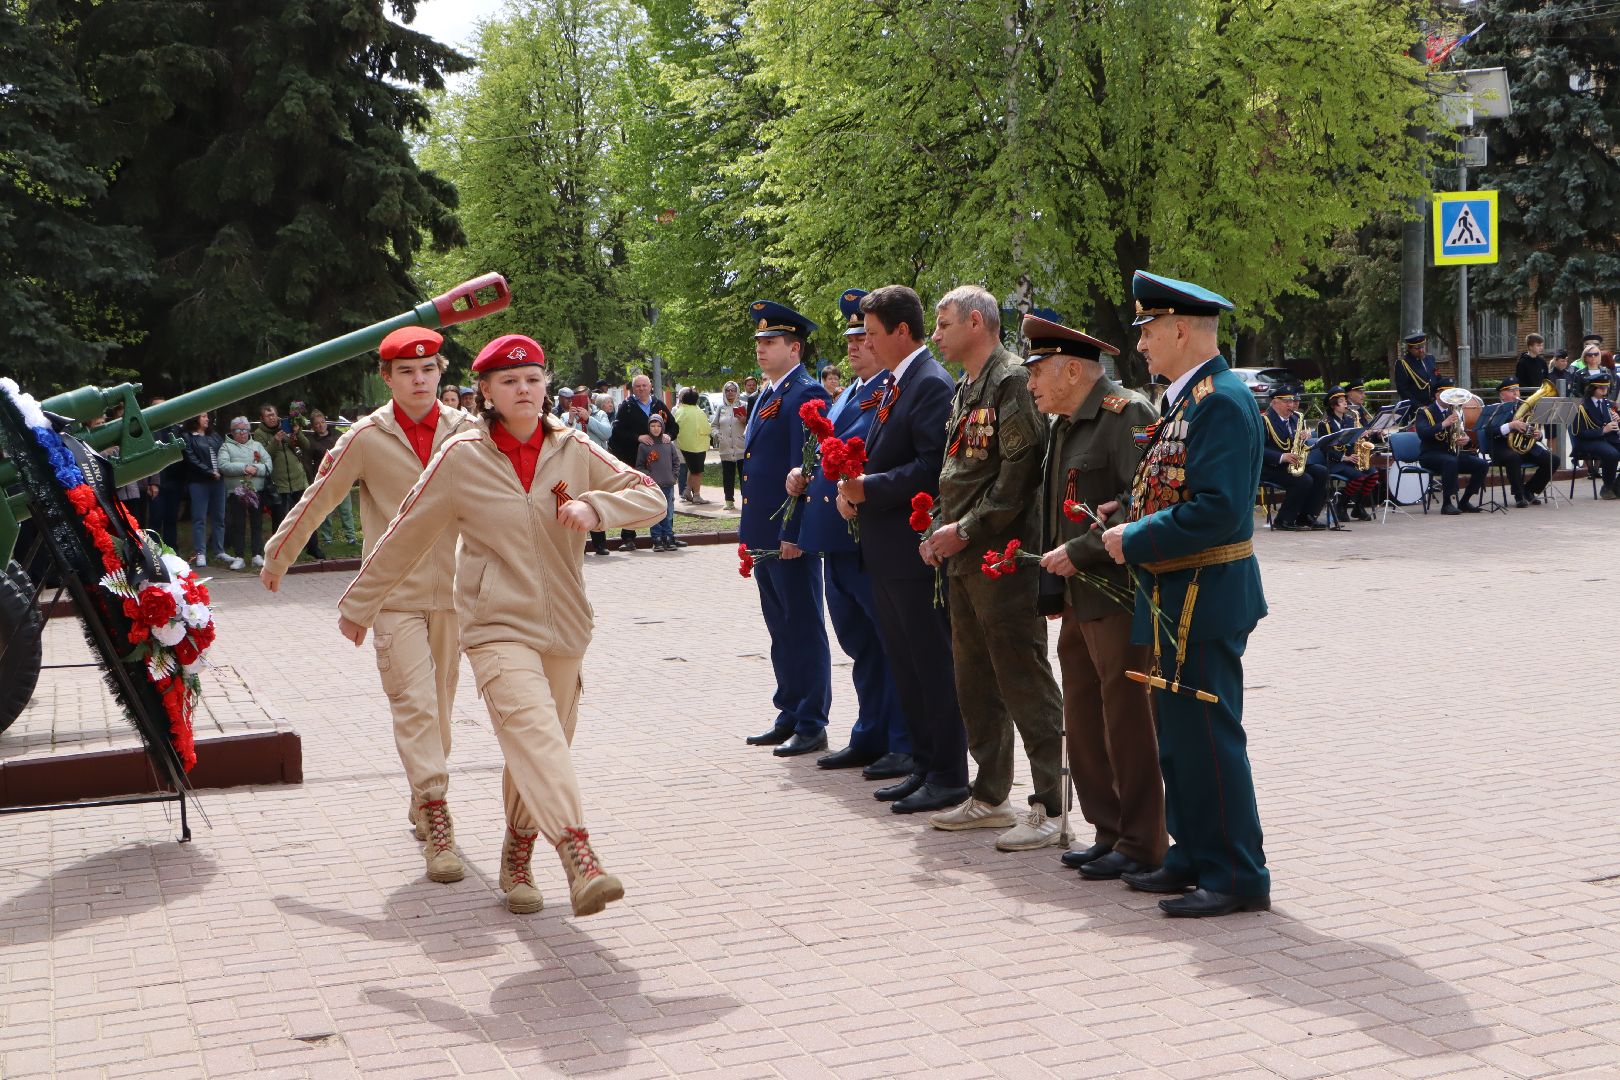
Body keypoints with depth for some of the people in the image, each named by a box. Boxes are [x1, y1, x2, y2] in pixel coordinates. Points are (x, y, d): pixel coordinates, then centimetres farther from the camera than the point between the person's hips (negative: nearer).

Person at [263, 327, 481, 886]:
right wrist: (279, 554, 15)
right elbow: (317, 497, 7)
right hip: (393, 593, -3)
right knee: (413, 703, -11)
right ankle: (437, 822, -13)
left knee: (441, 702, 9)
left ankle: (422, 803, 27)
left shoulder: (468, 431, 1)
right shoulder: (367, 438, -3)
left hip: (453, 588, 3)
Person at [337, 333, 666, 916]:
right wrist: (358, 605, 15)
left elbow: (651, 498, 2)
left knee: (539, 754, 8)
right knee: (532, 730, -25)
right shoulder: (461, 457, -3)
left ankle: (516, 859, 28)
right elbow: (406, 536, 6)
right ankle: (579, 857, -41)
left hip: (564, 625, 4)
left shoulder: (572, 449, 3)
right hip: (497, 625, -4)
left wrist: (593, 506, -18)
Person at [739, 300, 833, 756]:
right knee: (780, 630, 15)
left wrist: (794, 533, -21)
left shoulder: (805, 394, -12)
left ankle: (811, 725, 5)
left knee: (803, 629, -2)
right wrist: (749, 530, 18)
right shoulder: (767, 395, 17)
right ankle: (789, 715, 23)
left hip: (790, 536, -9)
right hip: (764, 536, 9)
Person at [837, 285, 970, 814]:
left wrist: (869, 488, -20)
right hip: (886, 551, 10)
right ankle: (924, 766, 24)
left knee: (933, 666, -2)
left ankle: (948, 777, 6)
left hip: (917, 550, -10)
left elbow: (931, 467, -22)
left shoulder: (933, 384, -14)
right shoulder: (892, 386, 16)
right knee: (905, 666, 15)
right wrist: (854, 489, 3)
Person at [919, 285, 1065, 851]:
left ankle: (1050, 808, -2)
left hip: (1003, 556, -10)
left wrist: (964, 530, -16)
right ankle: (990, 795, 26)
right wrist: (940, 532, 6)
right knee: (975, 683, 15)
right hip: (964, 559, 10)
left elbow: (1019, 471, -19)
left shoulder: (1013, 381, -12)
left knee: (1025, 685, -6)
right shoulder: (965, 389, 18)